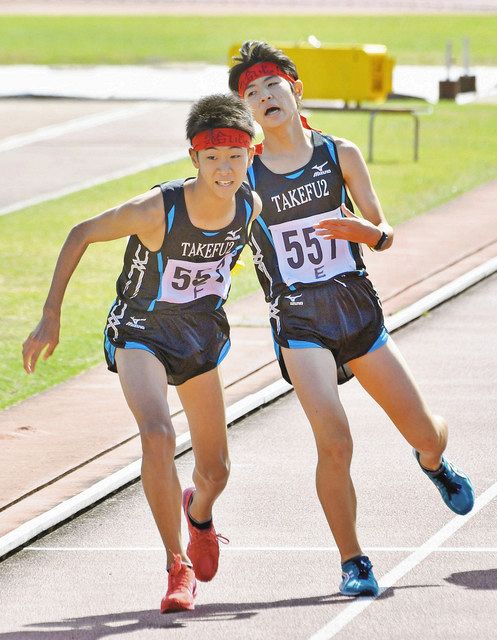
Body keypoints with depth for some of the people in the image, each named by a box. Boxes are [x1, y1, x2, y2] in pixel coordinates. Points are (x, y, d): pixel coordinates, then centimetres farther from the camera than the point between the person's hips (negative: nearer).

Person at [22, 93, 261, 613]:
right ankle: (179, 567, -17)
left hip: (202, 335, 5)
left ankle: (199, 513, 51)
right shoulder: (158, 209, -31)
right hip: (140, 332, -4)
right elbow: (80, 235, -17)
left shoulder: (249, 206, -17)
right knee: (157, 435, -30)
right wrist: (51, 315, -15)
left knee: (215, 470, 13)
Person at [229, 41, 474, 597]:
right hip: (298, 322, -2)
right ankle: (353, 562, -3)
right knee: (334, 443, -21)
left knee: (425, 434, 8)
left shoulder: (340, 154, 1)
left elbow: (383, 235, 0)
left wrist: (360, 228, -21)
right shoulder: (246, 177, -1)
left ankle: (433, 463, 48)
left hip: (356, 306, 2)